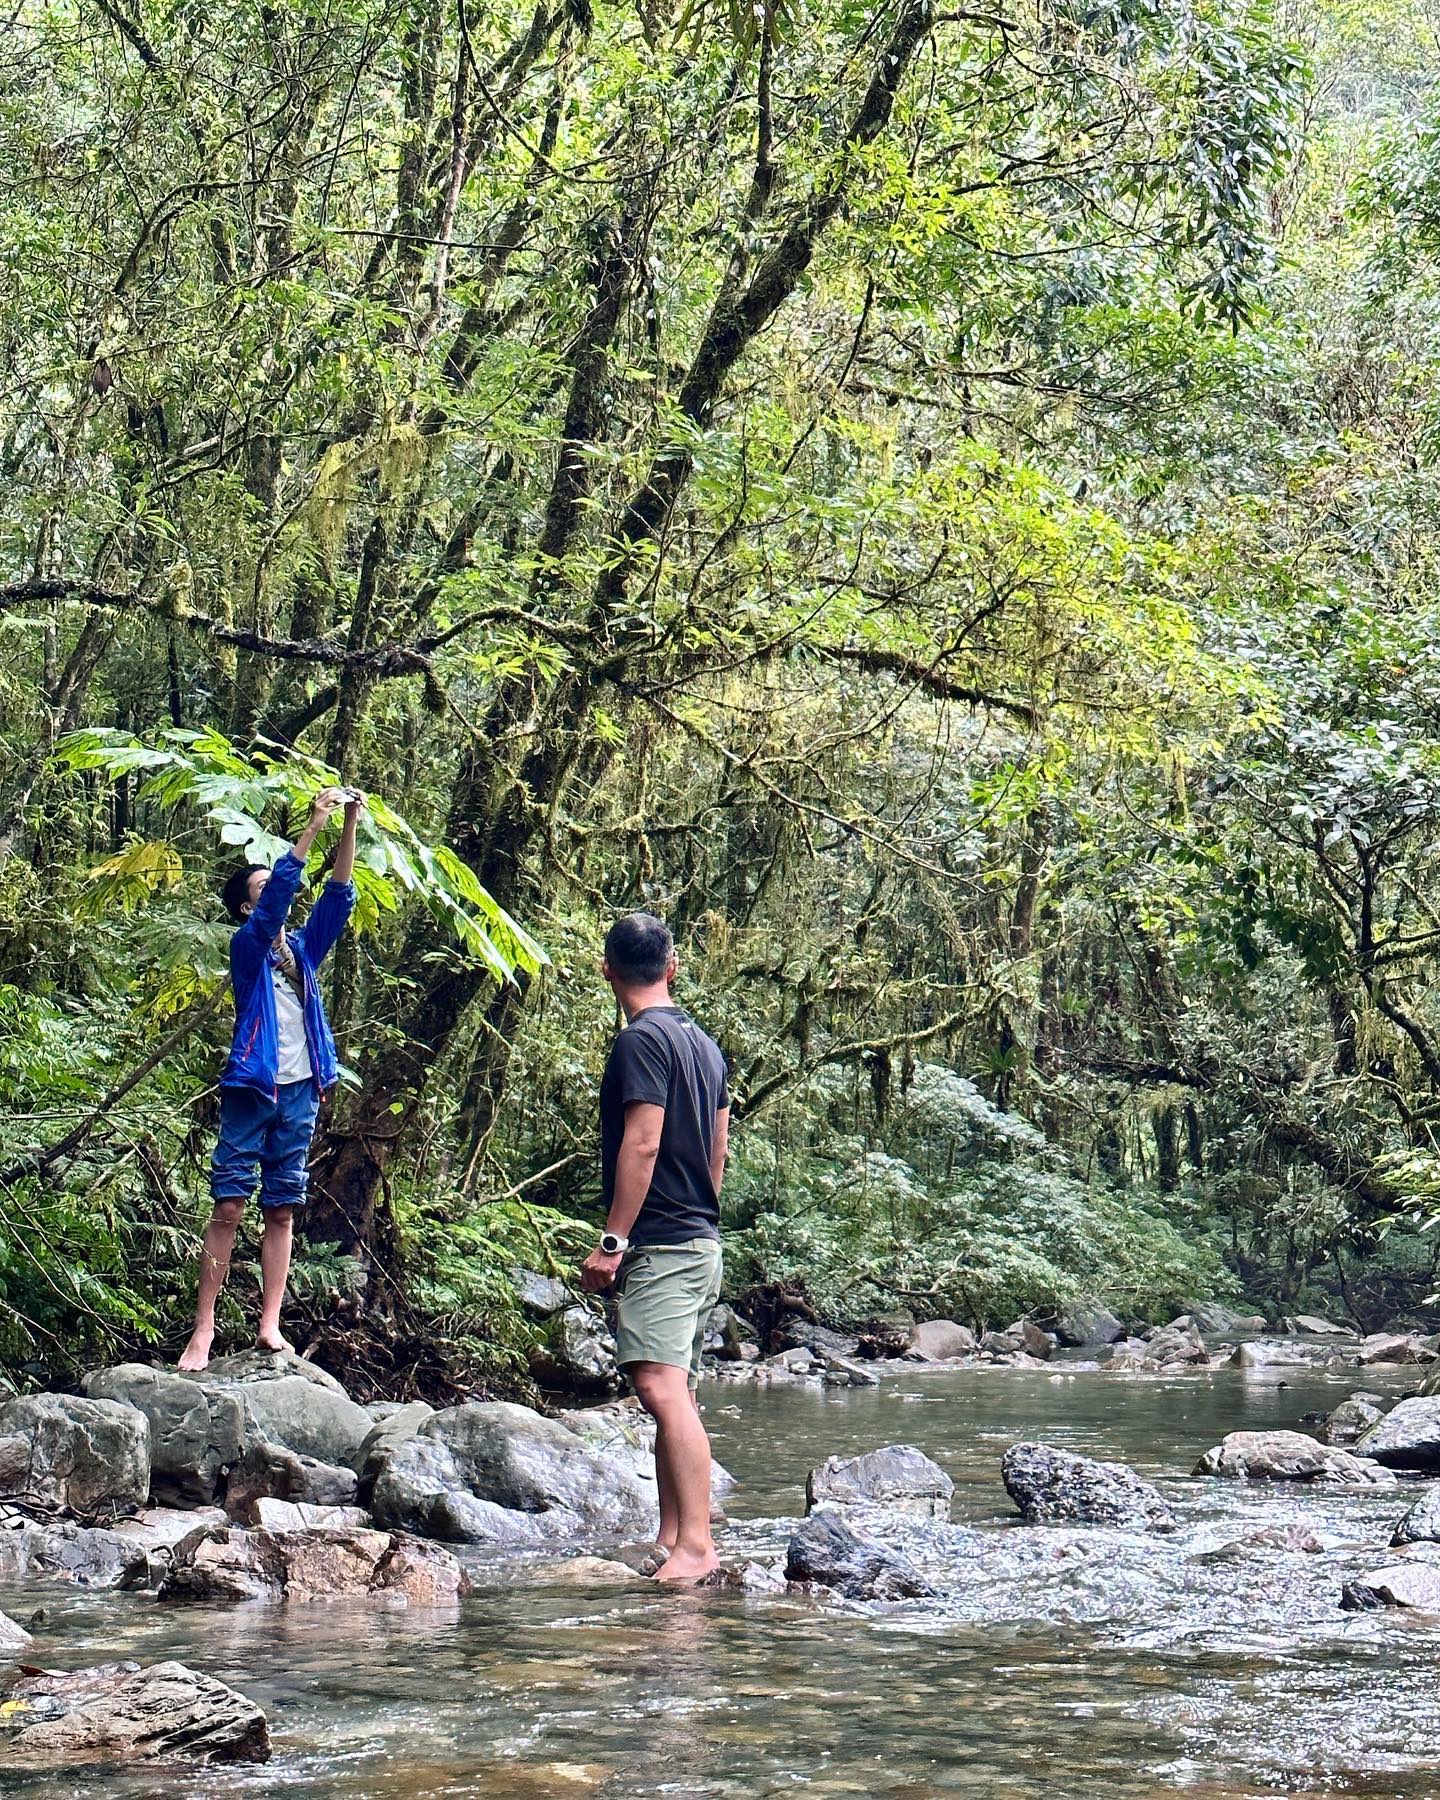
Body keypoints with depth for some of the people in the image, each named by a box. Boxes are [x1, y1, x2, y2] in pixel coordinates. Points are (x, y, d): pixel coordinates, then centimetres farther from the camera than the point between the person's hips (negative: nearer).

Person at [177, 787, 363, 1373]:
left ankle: (269, 1326, 6)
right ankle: (203, 1331, -6)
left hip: (300, 1094, 5)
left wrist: (350, 827, -4)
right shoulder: (247, 944, 0)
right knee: (228, 1207, -6)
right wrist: (314, 826, -21)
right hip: (252, 1089, -5)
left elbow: (338, 897, 6)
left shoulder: (301, 948, 15)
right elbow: (279, 893, -16)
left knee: (282, 1210, 5)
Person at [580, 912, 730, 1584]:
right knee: (676, 1394, 12)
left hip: (659, 1246, -10)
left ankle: (696, 1543, -24)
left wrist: (613, 1240, -16)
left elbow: (641, 1144, -18)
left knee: (661, 1387, -17)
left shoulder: (642, 1040, -11)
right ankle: (671, 1540, 16)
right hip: (702, 1241, 10)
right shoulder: (702, 1042, 16)